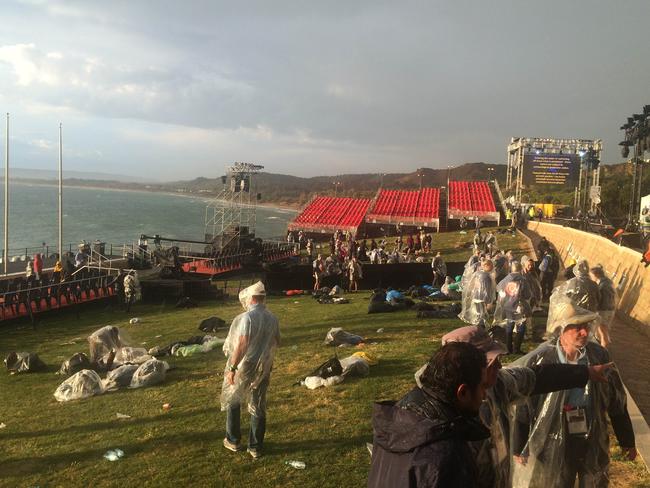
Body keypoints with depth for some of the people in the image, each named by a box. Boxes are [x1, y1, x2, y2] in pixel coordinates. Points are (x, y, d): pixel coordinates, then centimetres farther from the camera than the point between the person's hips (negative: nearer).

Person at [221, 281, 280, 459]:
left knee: (232, 401, 19)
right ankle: (255, 447, 20)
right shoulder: (272, 318, -1)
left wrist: (232, 368, -20)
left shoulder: (246, 317, -20)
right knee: (258, 407, 14)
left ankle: (233, 441, 28)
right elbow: (276, 342, 12)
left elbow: (242, 345, -25)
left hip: (244, 367, -5)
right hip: (264, 368, 5)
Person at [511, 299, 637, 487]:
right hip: (553, 446, -3)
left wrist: (627, 441, 10)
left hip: (594, 443, 3)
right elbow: (522, 408, -11)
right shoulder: (538, 361, -20)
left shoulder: (599, 355, -9)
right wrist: (519, 449, -4)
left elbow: (617, 401, 3)